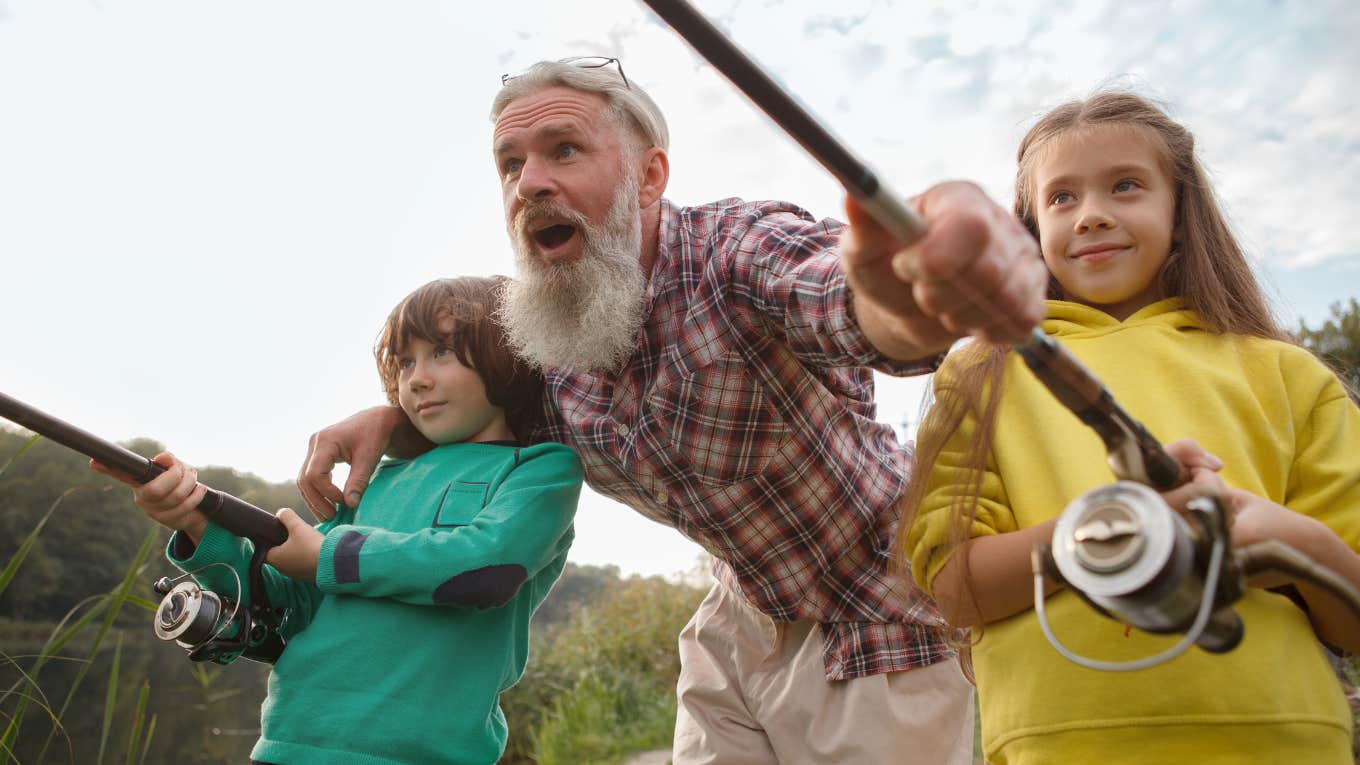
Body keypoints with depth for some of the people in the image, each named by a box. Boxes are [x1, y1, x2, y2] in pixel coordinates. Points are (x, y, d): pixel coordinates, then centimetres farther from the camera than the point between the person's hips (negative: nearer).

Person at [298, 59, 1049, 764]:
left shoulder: (740, 248, -26)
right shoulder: (547, 339, -7)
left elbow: (854, 297, -49)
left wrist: (915, 294, -74)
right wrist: (390, 417, -7)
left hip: (874, 627, -5)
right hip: (740, 625, 5)